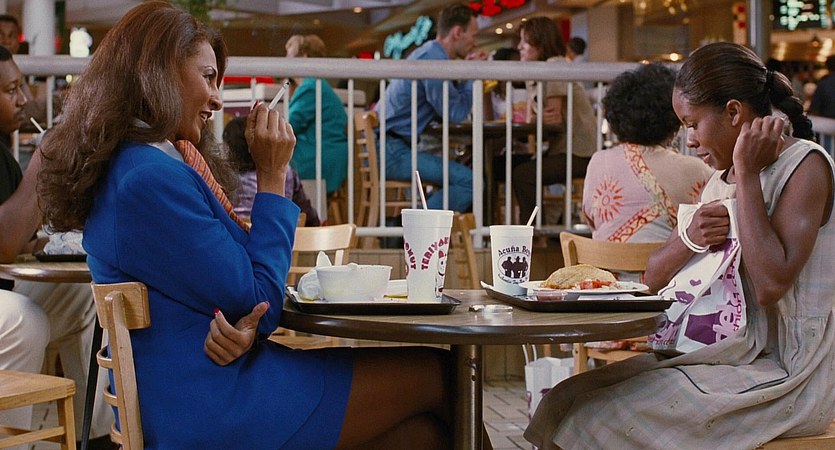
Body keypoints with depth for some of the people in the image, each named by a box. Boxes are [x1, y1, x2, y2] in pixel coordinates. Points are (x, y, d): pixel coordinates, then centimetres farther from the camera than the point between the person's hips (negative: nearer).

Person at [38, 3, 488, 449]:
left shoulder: (123, 169, 14)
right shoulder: (154, 179, -19)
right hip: (213, 410, -10)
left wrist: (245, 329, -11)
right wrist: (272, 176, -6)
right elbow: (260, 301, -12)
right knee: (434, 376, -4)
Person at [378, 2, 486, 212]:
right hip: (390, 151, -11)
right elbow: (456, 114, -12)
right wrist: (471, 75, 0)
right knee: (468, 180, -19)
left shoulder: (430, 53, 17)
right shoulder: (432, 59, -15)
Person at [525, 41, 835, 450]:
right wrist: (690, 237, -7)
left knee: (598, 415, -21)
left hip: (785, 374, -8)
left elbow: (770, 285, -23)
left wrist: (747, 175, -16)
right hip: (728, 355, 8)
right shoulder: (721, 179, 16)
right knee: (569, 402, -10)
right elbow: (653, 279, 15)